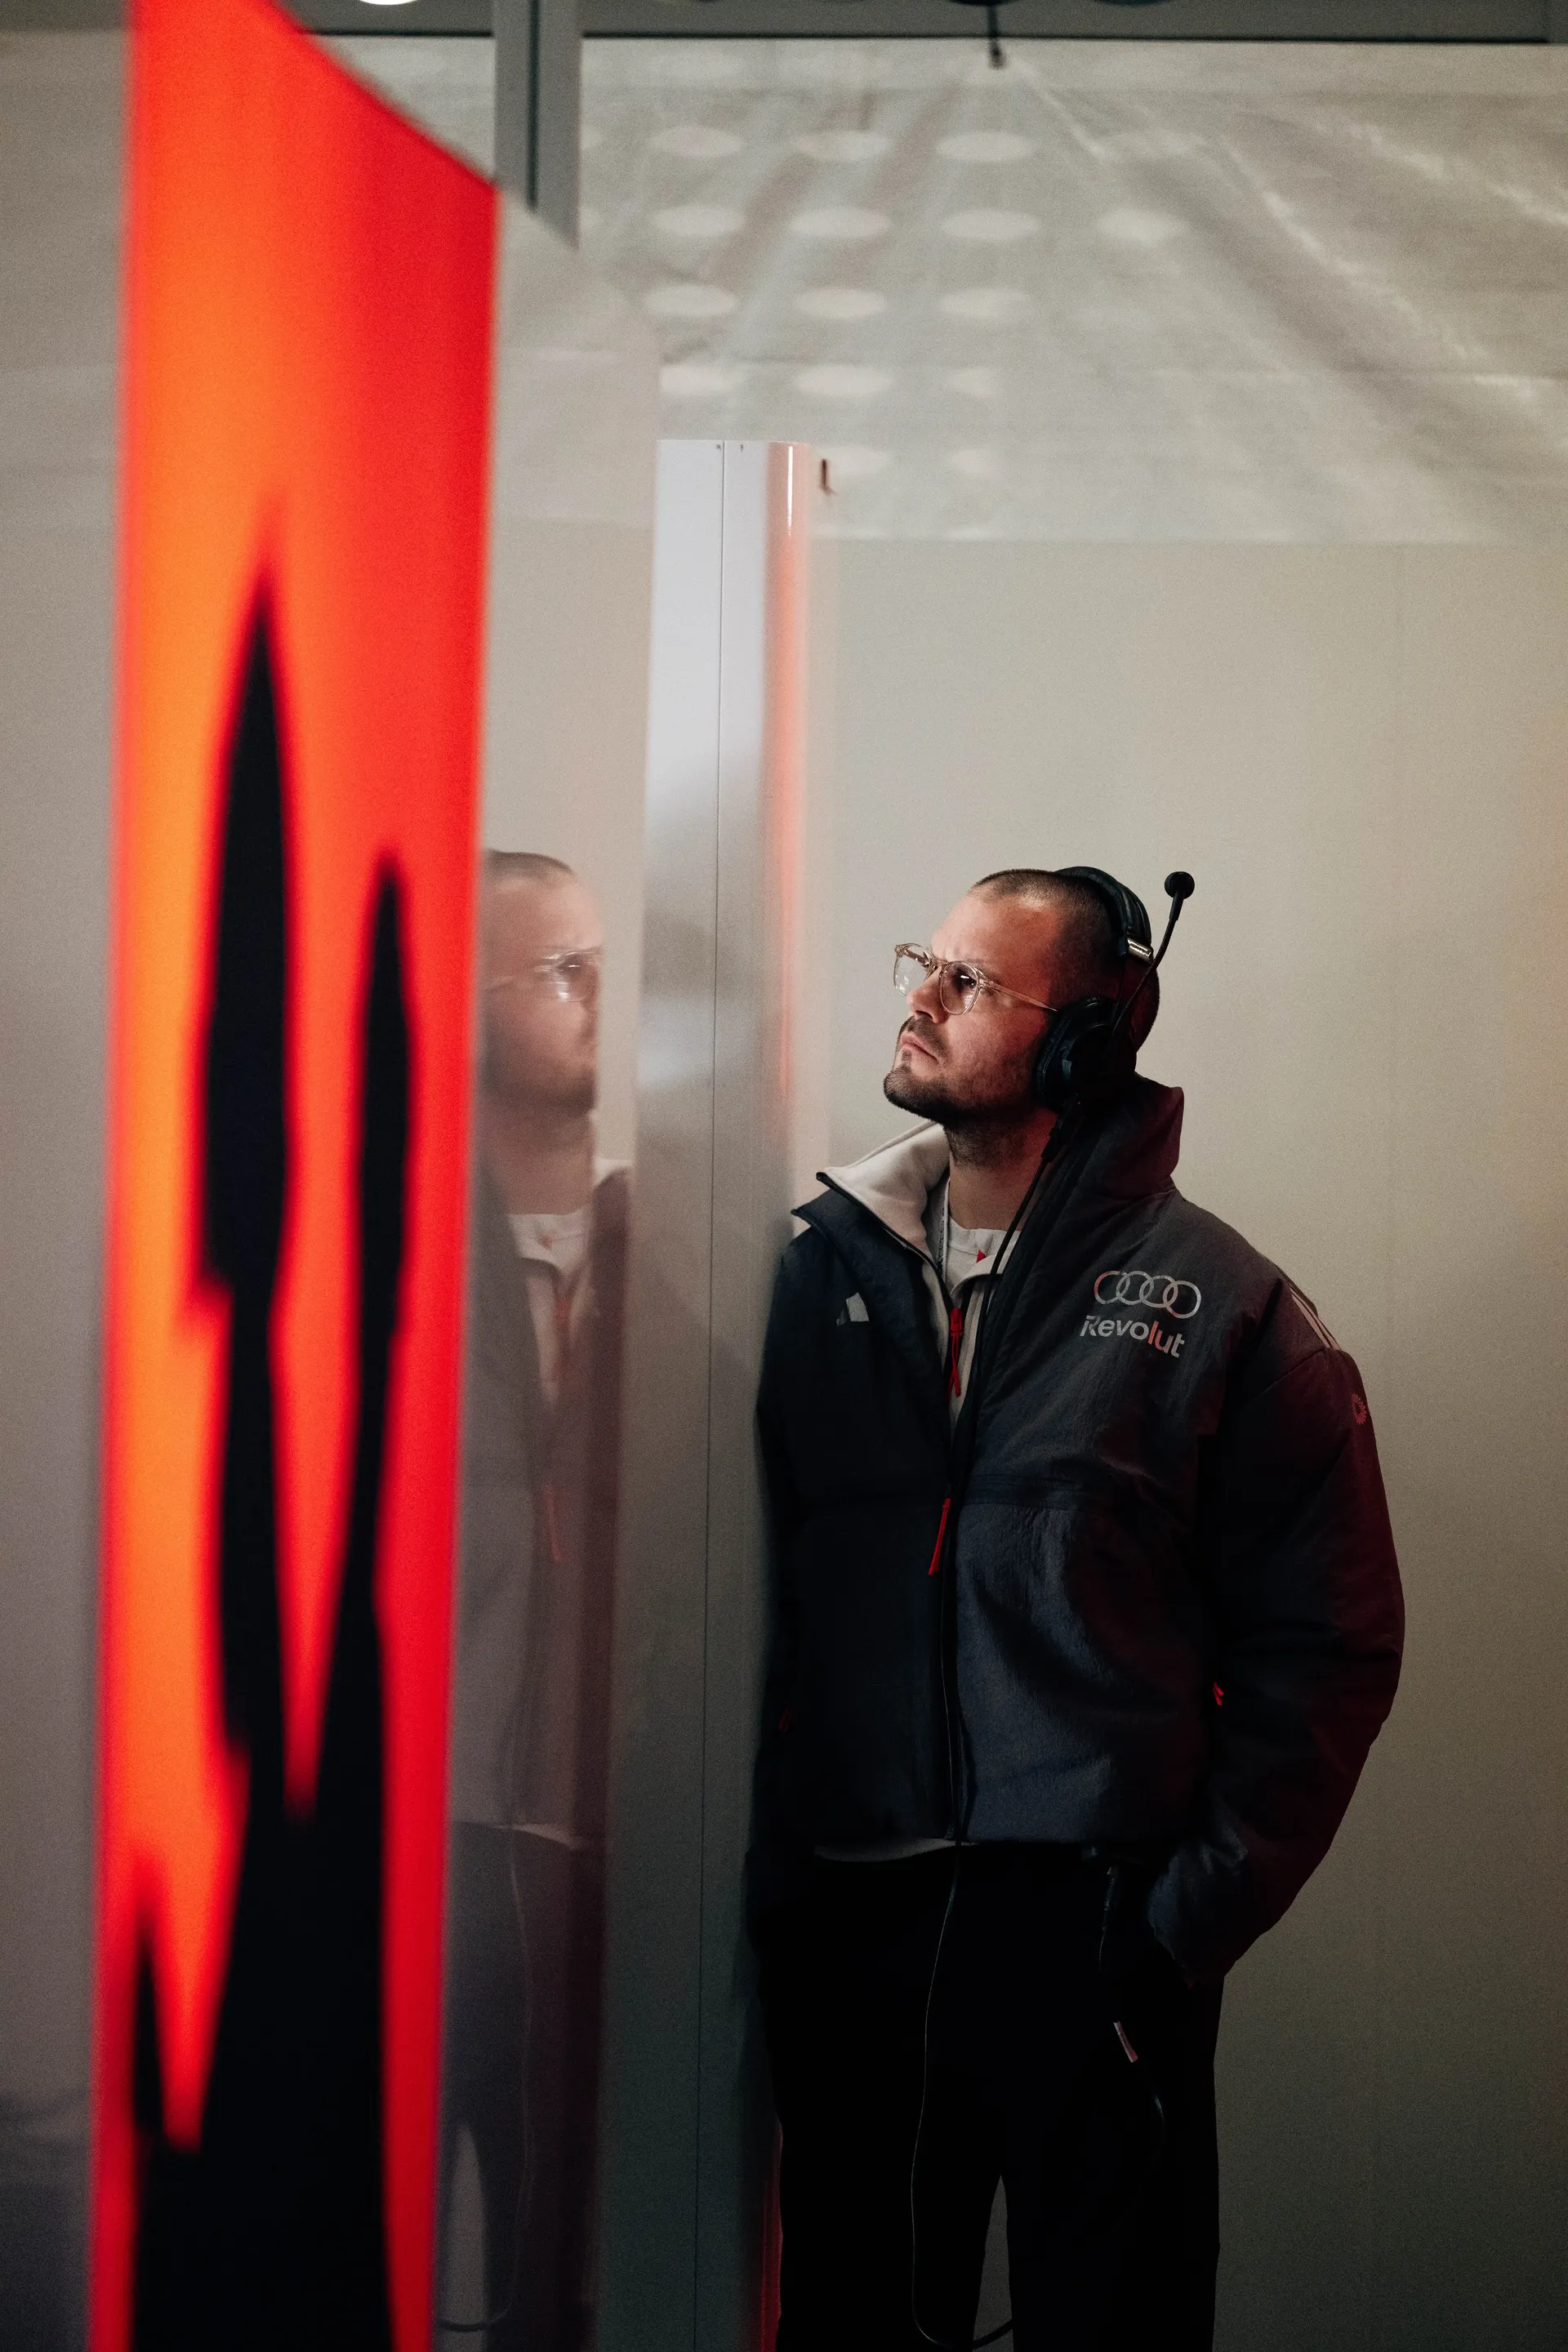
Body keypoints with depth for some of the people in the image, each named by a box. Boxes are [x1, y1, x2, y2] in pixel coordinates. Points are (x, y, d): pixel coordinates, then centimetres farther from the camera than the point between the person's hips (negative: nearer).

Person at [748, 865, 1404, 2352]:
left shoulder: (1219, 1309, -2)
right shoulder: (829, 1270, 9)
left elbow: (1324, 1643, -3)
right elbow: (766, 1589, 9)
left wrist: (1192, 1918, -8)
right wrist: (771, 1870, 2)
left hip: (1090, 1931, -3)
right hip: (845, 1922, 3)